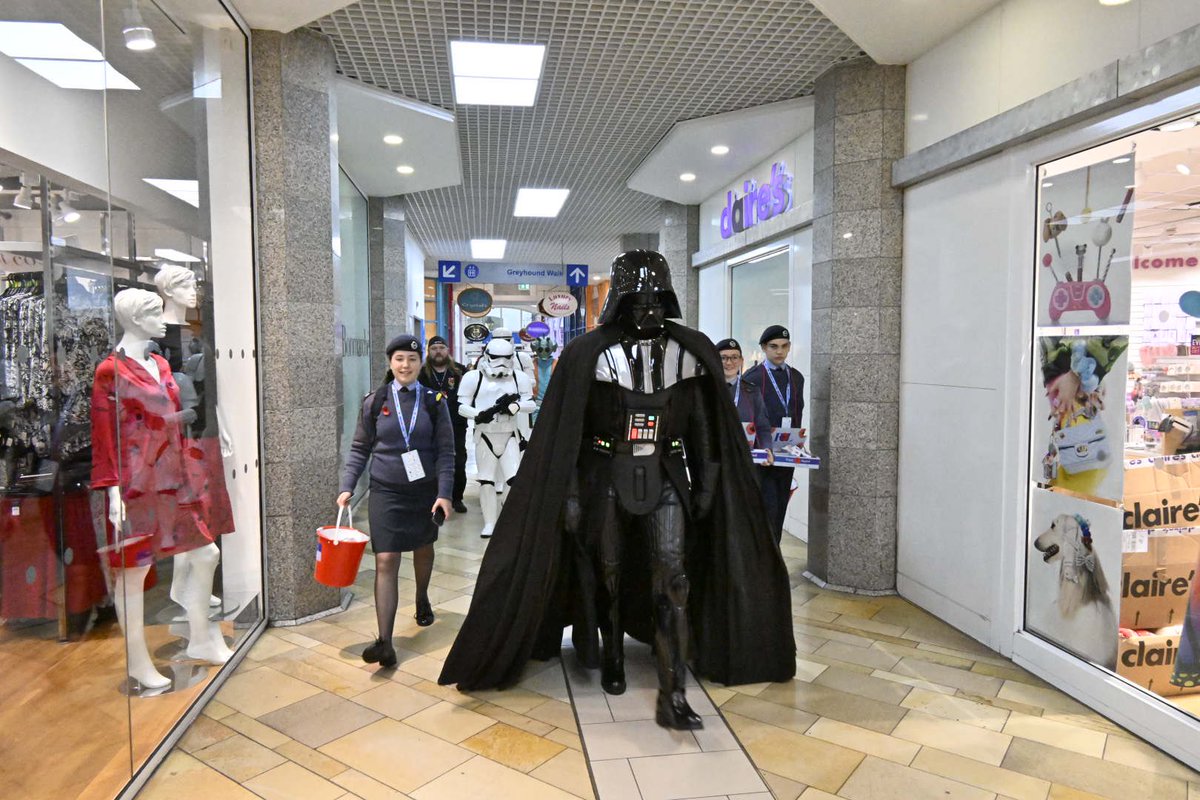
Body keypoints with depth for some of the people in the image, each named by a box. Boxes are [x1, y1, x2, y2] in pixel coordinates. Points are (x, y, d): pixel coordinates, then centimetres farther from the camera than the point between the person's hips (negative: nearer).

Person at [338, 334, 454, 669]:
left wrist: (444, 493, -10)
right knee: (386, 561, -7)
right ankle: (385, 641, -6)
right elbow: (360, 449, 5)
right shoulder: (374, 402, -1)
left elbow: (445, 451, -3)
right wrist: (347, 486, -5)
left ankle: (422, 599, 48)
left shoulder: (434, 401, -2)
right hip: (385, 492, -1)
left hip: (425, 490, 1)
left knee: (423, 550, 19)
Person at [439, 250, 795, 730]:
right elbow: (566, 433, -6)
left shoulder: (691, 350, -1)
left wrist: (706, 483, 6)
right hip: (607, 475, -1)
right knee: (609, 575, 11)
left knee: (673, 576, -8)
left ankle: (672, 696, -1)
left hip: (664, 475, 1)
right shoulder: (589, 353, -9)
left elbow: (704, 425, 6)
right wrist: (569, 494, -9)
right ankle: (612, 660, 36)